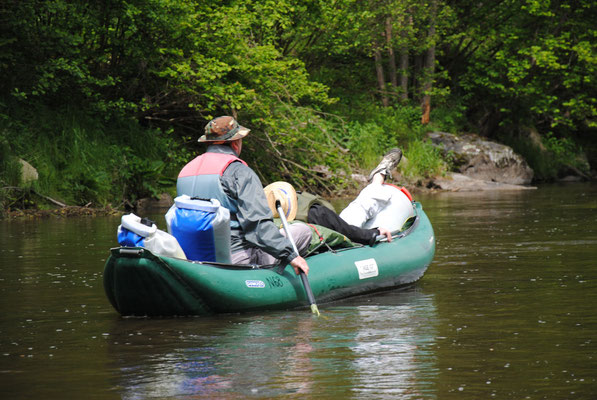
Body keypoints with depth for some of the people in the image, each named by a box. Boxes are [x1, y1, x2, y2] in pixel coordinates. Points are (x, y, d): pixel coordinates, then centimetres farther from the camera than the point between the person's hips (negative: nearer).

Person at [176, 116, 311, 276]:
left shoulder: (185, 171, 12)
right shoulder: (239, 171, -11)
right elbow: (258, 221, -21)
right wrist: (290, 255, -23)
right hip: (236, 258, -8)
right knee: (303, 231, 3)